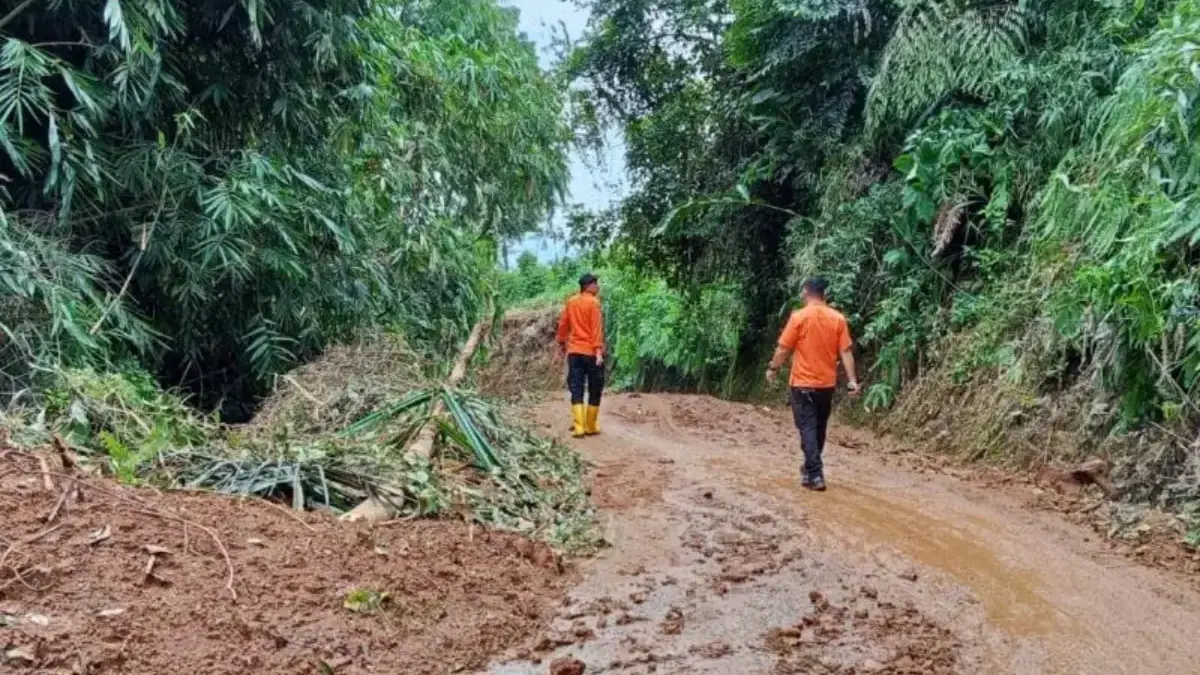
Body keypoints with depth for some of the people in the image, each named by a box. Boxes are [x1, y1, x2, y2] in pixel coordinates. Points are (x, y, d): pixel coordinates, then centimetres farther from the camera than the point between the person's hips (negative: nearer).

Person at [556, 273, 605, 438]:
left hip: (574, 351, 5)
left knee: (576, 389, 3)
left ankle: (578, 427, -5)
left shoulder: (571, 302, 9)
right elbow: (596, 328, -16)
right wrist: (599, 350, -19)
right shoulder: (593, 302, -9)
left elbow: (563, 323, 15)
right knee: (595, 390, 7)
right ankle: (591, 427, 10)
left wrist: (562, 342, 27)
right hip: (591, 352, -5)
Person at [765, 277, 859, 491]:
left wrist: (772, 368, 7)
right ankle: (811, 468, 29)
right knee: (819, 427, 16)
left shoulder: (799, 317, -11)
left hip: (803, 383, -4)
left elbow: (784, 348, -8)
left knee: (807, 427, -3)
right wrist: (852, 380, -3)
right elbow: (845, 352, -3)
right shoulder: (838, 319, 0)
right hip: (827, 383, 4)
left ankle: (815, 475, -11)